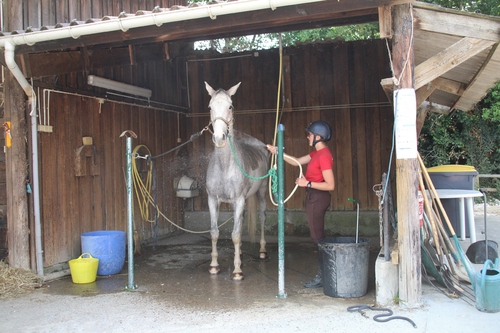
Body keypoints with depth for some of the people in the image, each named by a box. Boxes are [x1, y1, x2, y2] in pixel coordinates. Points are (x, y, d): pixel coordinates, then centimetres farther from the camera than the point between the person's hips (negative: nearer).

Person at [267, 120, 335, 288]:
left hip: (317, 198, -10)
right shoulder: (317, 153, 11)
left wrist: (307, 183, -20)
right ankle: (322, 274, 25)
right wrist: (278, 152, 13)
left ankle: (322, 277, 7)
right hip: (313, 197, 10)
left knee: (317, 237, -2)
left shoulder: (324, 156, -20)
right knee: (317, 236, 15)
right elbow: (297, 161, 18)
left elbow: (330, 185, -23)